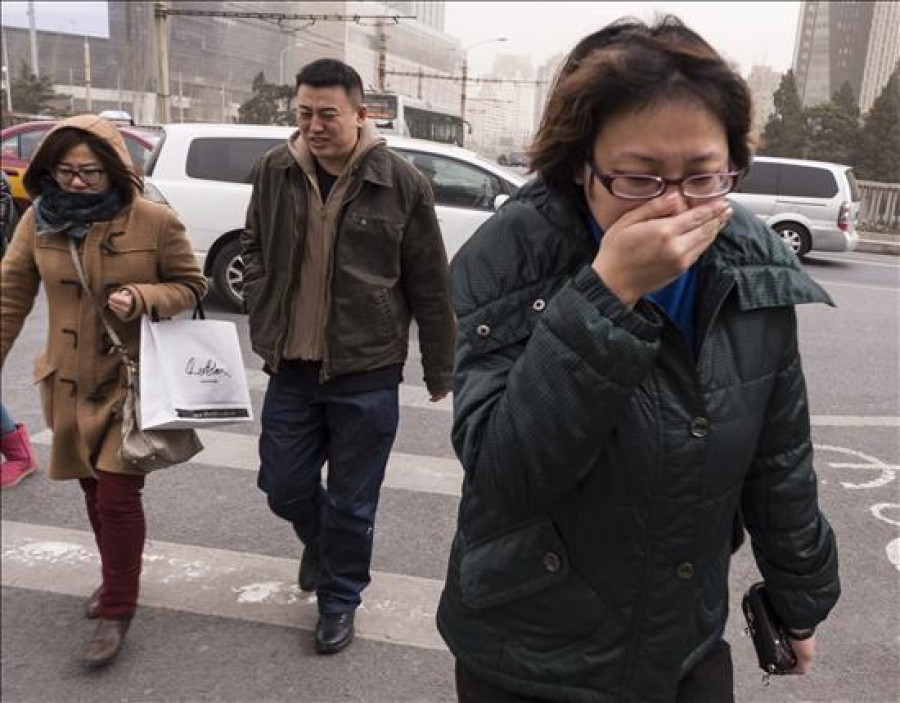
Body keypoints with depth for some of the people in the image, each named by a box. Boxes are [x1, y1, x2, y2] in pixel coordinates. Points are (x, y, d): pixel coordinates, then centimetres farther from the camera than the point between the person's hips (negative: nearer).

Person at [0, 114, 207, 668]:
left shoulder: (155, 221, -13)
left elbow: (192, 286, -3)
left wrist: (142, 299, -21)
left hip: (134, 383, -4)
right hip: (69, 384, 4)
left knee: (118, 496, -3)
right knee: (94, 491, 18)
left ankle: (118, 610, 16)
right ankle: (116, 578, 42)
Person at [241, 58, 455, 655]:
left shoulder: (401, 182, -10)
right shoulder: (275, 171, -1)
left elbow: (431, 285, -5)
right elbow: (255, 246, 16)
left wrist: (440, 371, -1)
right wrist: (263, 318, 5)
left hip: (366, 374, -3)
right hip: (290, 367, 4)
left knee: (351, 502, 9)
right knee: (283, 484, 16)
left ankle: (340, 599, 33)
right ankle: (322, 543, 49)